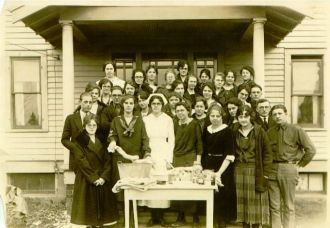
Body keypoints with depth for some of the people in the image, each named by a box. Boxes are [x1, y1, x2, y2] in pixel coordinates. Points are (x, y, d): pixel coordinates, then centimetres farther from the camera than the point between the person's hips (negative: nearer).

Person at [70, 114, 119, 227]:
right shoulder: (79, 141, -2)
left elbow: (108, 159, 3)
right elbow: (82, 161, -11)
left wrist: (104, 177, -10)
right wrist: (94, 178, -16)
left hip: (103, 179, 4)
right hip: (86, 180, -3)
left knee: (104, 205, 6)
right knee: (89, 205, -1)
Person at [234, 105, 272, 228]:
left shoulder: (259, 131, -5)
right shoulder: (235, 132, 6)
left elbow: (267, 153, -6)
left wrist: (265, 173, -11)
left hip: (255, 171, -3)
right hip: (239, 171, 3)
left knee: (255, 201, 3)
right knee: (242, 201, 9)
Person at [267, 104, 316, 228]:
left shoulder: (296, 130, -3)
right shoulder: (269, 132, 7)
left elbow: (311, 150, -2)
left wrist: (299, 164, 0)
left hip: (289, 169, -3)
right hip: (272, 170, 3)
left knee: (288, 206, 5)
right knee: (274, 206, 7)